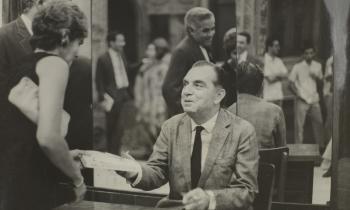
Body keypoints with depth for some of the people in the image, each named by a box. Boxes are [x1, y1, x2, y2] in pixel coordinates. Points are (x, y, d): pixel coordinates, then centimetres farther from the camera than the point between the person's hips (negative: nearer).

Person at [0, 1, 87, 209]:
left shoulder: (21, 66, 17)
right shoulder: (54, 63, -9)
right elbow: (47, 137, -22)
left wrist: (66, 158, 25)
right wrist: (77, 177, -7)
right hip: (35, 190, -9)